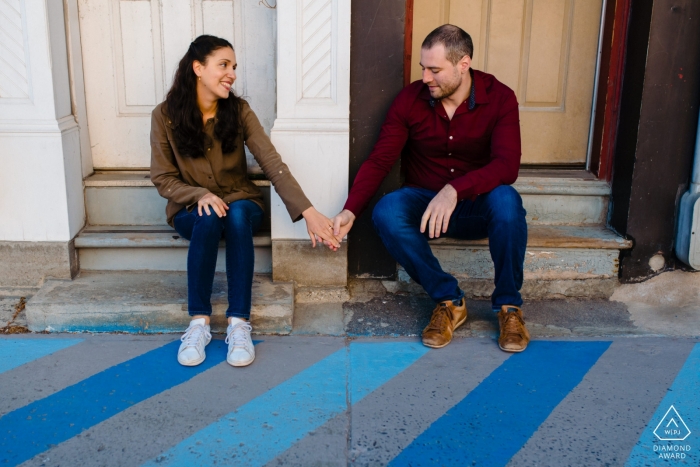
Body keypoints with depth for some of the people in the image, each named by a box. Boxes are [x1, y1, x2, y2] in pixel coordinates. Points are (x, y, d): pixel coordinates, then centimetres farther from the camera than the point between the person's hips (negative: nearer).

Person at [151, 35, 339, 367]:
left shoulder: (239, 110, -6)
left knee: (238, 215, -35)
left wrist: (307, 211, -27)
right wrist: (200, 195, -25)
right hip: (191, 209, -1)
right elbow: (163, 178, -5)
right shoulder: (165, 115, -8)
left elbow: (272, 163, -16)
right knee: (209, 219, -36)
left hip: (240, 203, 1)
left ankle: (239, 324, -32)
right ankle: (198, 323, -27)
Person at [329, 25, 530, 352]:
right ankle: (448, 300, -15)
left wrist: (454, 190, -40)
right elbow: (379, 161, -11)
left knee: (506, 201, -35)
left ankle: (508, 305, -14)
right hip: (423, 201, 1)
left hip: (477, 205, -1)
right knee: (385, 212, -31)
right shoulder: (410, 99, -7)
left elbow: (507, 165, -24)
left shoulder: (499, 98, -11)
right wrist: (350, 211, -26)